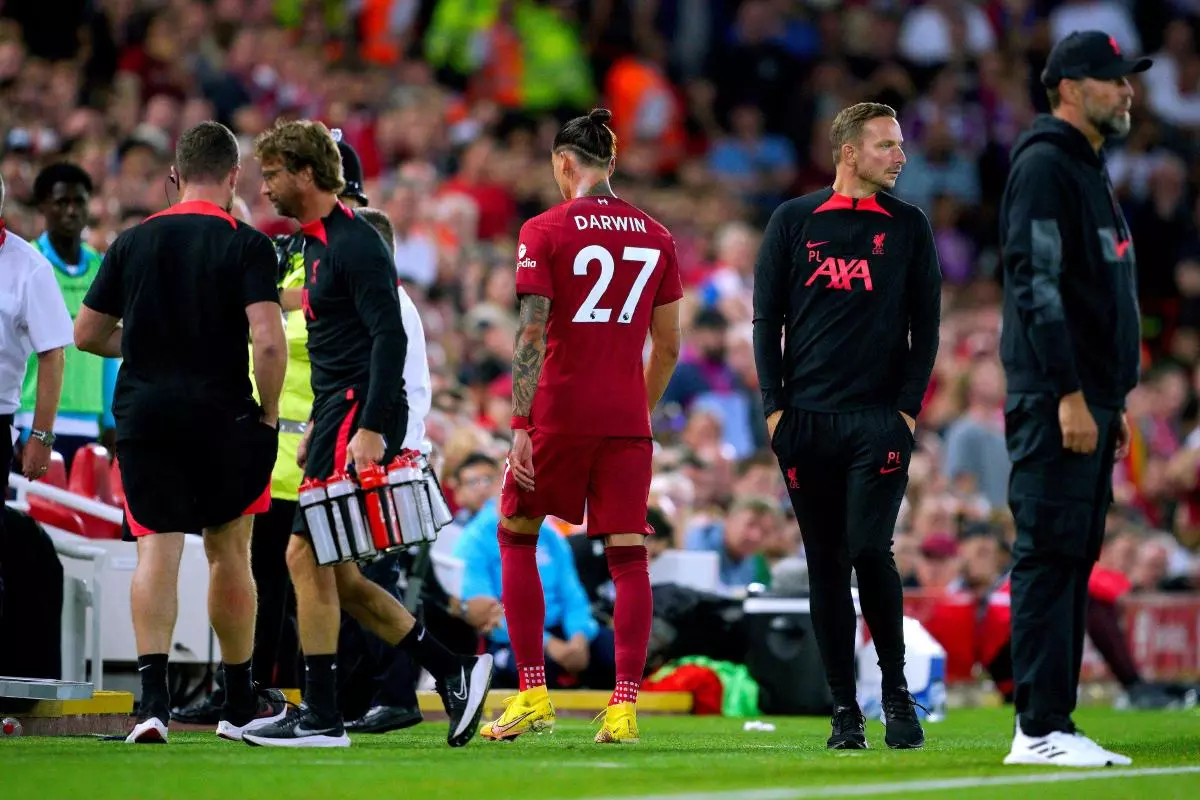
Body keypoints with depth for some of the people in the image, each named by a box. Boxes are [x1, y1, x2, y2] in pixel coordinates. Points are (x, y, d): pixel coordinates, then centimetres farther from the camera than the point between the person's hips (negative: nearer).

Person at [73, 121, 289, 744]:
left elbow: (87, 334, 10)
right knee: (229, 552, 11)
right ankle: (239, 704, 20)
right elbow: (267, 341, -16)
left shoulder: (132, 242, 5)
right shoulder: (247, 245, -5)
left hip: (142, 413, 2)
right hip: (221, 416, -2)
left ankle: (153, 697, -16)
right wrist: (269, 413, -2)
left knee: (156, 549, -1)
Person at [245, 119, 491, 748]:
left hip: (364, 414, -10)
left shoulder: (353, 244, -13)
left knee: (307, 556, -9)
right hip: (340, 413, 10)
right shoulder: (316, 241, 18)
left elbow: (390, 336, -20)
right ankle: (454, 672, 11)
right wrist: (318, 425, 24)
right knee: (335, 575, 9)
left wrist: (370, 430, -26)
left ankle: (321, 715, -5)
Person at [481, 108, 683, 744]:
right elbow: (667, 345, 12)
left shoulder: (544, 232, -4)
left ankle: (533, 695, 9)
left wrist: (519, 426, -11)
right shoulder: (655, 236, 8)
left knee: (516, 535, 13)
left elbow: (531, 337, -10)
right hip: (626, 418, 3)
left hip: (559, 413, -3)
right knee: (628, 554, 2)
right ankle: (624, 706, -7)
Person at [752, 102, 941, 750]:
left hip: (880, 421, -1)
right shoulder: (794, 221, 8)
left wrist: (909, 406, -2)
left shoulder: (908, 226, 9)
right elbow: (766, 319, 8)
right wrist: (774, 405, -1)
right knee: (826, 564, 3)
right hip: (806, 421, 1)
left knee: (869, 550, -12)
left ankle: (896, 690, 5)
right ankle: (844, 709, 8)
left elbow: (925, 325, 9)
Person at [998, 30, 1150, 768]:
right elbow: (1037, 285, -18)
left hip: (1088, 399, 10)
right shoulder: (1044, 166, -10)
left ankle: (1048, 725, 11)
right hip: (1055, 401, -10)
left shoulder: (1091, 170, 21)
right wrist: (1070, 396, -22)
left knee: (1074, 560, 9)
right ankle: (1042, 730, -12)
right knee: (1050, 557, -10)